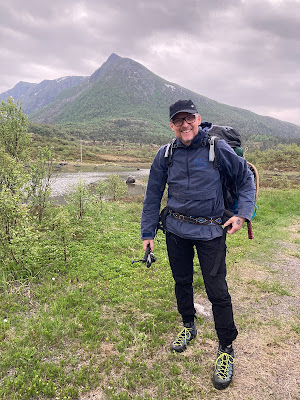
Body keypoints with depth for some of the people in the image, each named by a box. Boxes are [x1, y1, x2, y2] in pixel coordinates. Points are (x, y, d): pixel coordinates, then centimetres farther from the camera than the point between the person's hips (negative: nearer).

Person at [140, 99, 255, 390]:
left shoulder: (217, 148, -8)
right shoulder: (165, 155, 0)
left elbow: (245, 178, 3)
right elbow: (153, 196, 6)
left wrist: (243, 213, -8)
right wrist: (147, 232, 6)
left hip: (209, 232, -3)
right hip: (176, 230, 3)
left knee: (217, 292, 0)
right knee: (182, 282, 18)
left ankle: (226, 349, 23)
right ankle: (188, 326, 44)